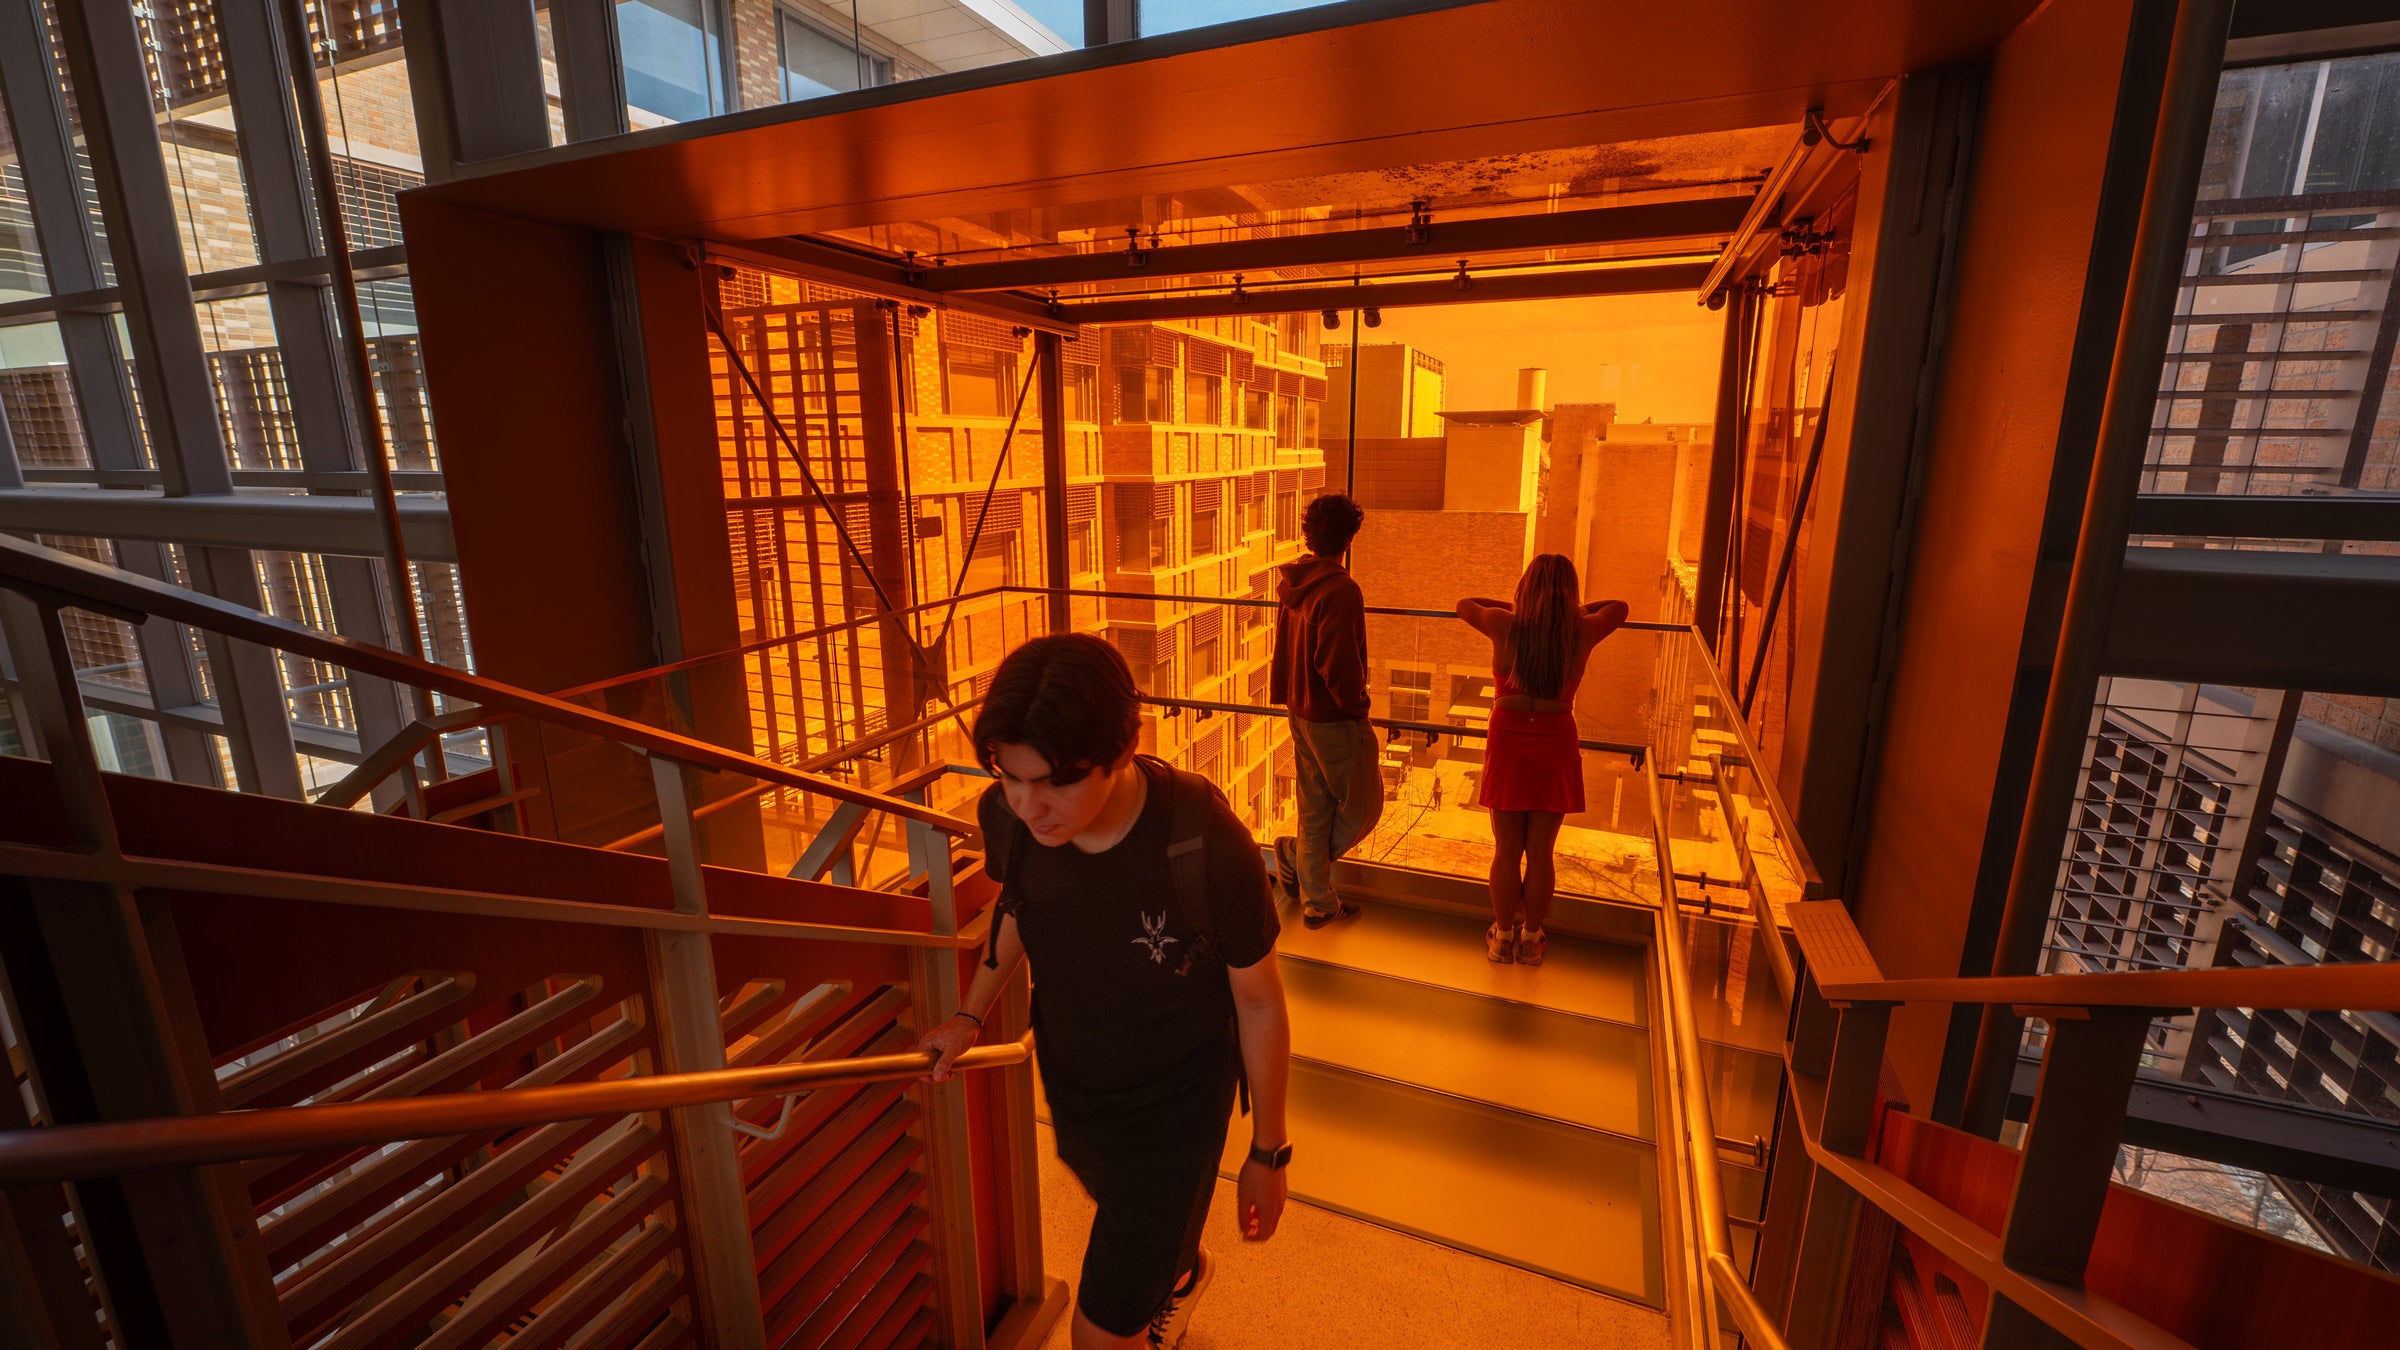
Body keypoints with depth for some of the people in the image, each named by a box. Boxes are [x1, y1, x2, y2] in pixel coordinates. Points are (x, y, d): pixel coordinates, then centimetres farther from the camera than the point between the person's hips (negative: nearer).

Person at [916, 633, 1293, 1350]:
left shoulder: (1206, 843, -36)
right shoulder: (1006, 815, -23)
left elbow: (1258, 1001, -20)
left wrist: (1269, 1152, -8)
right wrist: (971, 1014, 0)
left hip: (1176, 1098, -5)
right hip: (1069, 1080, 5)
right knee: (1127, 1213, 34)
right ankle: (1182, 1274, 69)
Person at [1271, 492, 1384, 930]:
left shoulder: (1292, 584, 5)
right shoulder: (1341, 590, -21)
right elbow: (1338, 665, -25)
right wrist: (1357, 707, -10)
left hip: (1301, 713, 9)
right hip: (1334, 719, -9)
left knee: (1315, 810, 16)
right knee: (1362, 806, 12)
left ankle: (1317, 904, 25)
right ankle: (1295, 854, 16)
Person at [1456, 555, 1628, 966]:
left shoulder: (1505, 626, -9)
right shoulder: (1583, 633, -5)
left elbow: (1464, 603, 11)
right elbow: (1619, 606, 17)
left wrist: (1515, 607, 18)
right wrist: (1572, 611, 22)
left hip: (1508, 745, -1)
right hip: (1556, 746, 1)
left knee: (1506, 852, 11)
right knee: (1540, 854, 11)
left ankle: (1503, 936, 24)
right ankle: (1531, 939, 26)